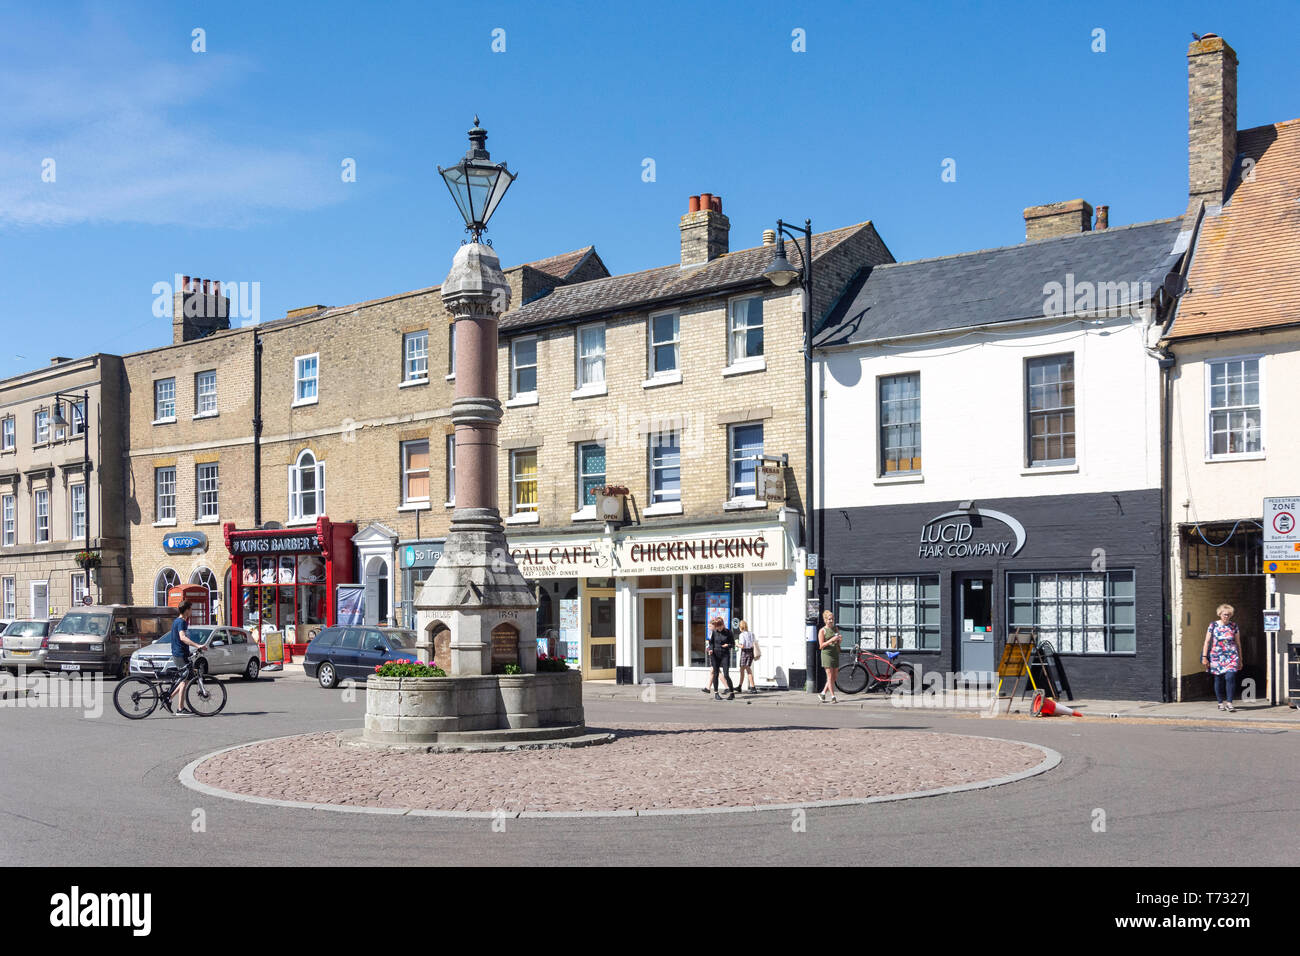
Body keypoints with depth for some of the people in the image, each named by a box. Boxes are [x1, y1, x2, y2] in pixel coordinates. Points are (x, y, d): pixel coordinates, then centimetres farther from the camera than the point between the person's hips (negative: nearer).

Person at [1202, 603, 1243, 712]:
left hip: (1231, 656, 0)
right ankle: (1220, 702, 18)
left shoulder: (1234, 626, 7)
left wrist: (1240, 660, 13)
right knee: (1218, 679, 4)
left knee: (1230, 677, -16)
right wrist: (1204, 656, 0)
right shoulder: (1213, 625, 3)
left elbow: (1238, 643, 12)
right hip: (1216, 657, 0)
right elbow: (1207, 641, 5)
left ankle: (1229, 702, -12)